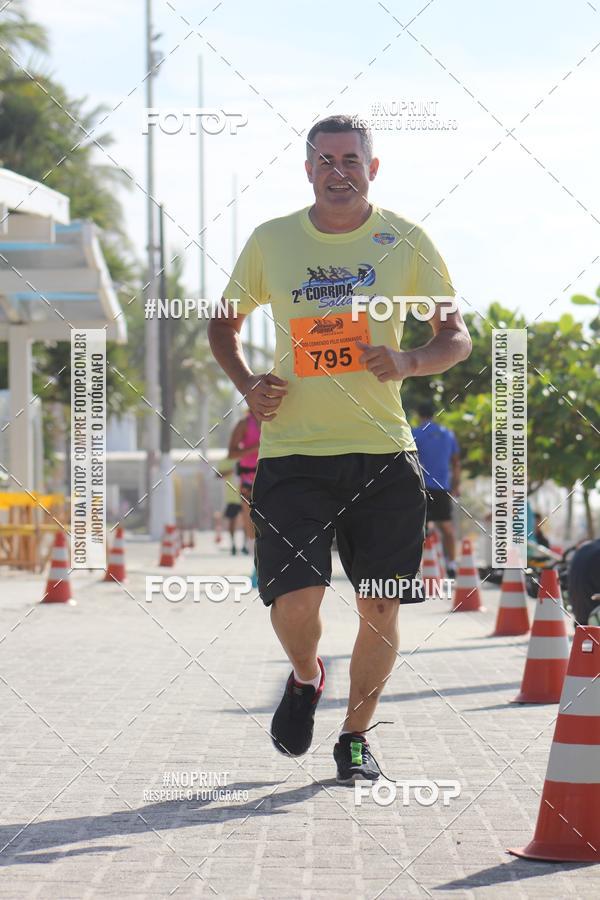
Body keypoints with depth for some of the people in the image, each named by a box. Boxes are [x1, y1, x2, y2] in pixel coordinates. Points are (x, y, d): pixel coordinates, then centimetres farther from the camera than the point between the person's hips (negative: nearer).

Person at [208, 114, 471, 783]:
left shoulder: (404, 241, 3)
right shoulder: (270, 241, 6)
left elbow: (457, 338, 6)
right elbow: (224, 323, 20)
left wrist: (409, 363, -15)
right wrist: (247, 386, 2)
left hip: (382, 452, 0)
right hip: (292, 451, 0)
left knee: (380, 607, 2)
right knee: (293, 598, -12)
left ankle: (356, 735, 23)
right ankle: (305, 678, 23)